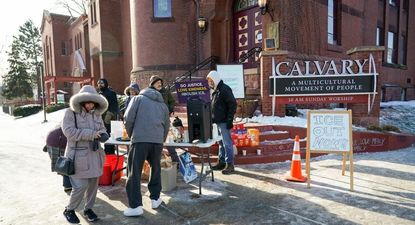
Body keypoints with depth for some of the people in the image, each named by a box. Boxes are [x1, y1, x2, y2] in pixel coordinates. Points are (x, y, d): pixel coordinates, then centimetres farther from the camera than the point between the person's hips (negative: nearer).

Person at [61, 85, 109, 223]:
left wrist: (102, 135, -11)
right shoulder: (71, 113, -7)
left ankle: (88, 208, 33)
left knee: (93, 184, 12)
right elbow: (69, 131, -18)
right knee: (80, 186, -4)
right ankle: (69, 210, 22)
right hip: (78, 155, -5)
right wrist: (91, 134, -22)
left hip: (94, 155, 5)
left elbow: (102, 129, 14)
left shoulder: (96, 114, 7)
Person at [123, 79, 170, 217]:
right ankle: (155, 199, 27)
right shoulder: (163, 104, 24)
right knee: (156, 169, 22)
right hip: (158, 140, 4)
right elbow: (167, 126, 23)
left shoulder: (138, 98, 13)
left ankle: (135, 206, 4)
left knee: (134, 172, 3)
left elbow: (128, 119, 2)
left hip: (140, 139, -4)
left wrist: (131, 135, 16)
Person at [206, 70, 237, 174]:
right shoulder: (215, 90, 15)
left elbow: (232, 104, -16)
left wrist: (230, 120, -18)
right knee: (221, 143, 15)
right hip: (217, 122, 9)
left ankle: (230, 165, 4)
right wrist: (212, 119, 18)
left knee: (227, 143, -3)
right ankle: (221, 162, 24)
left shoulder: (224, 89, -12)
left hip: (224, 122, -9)